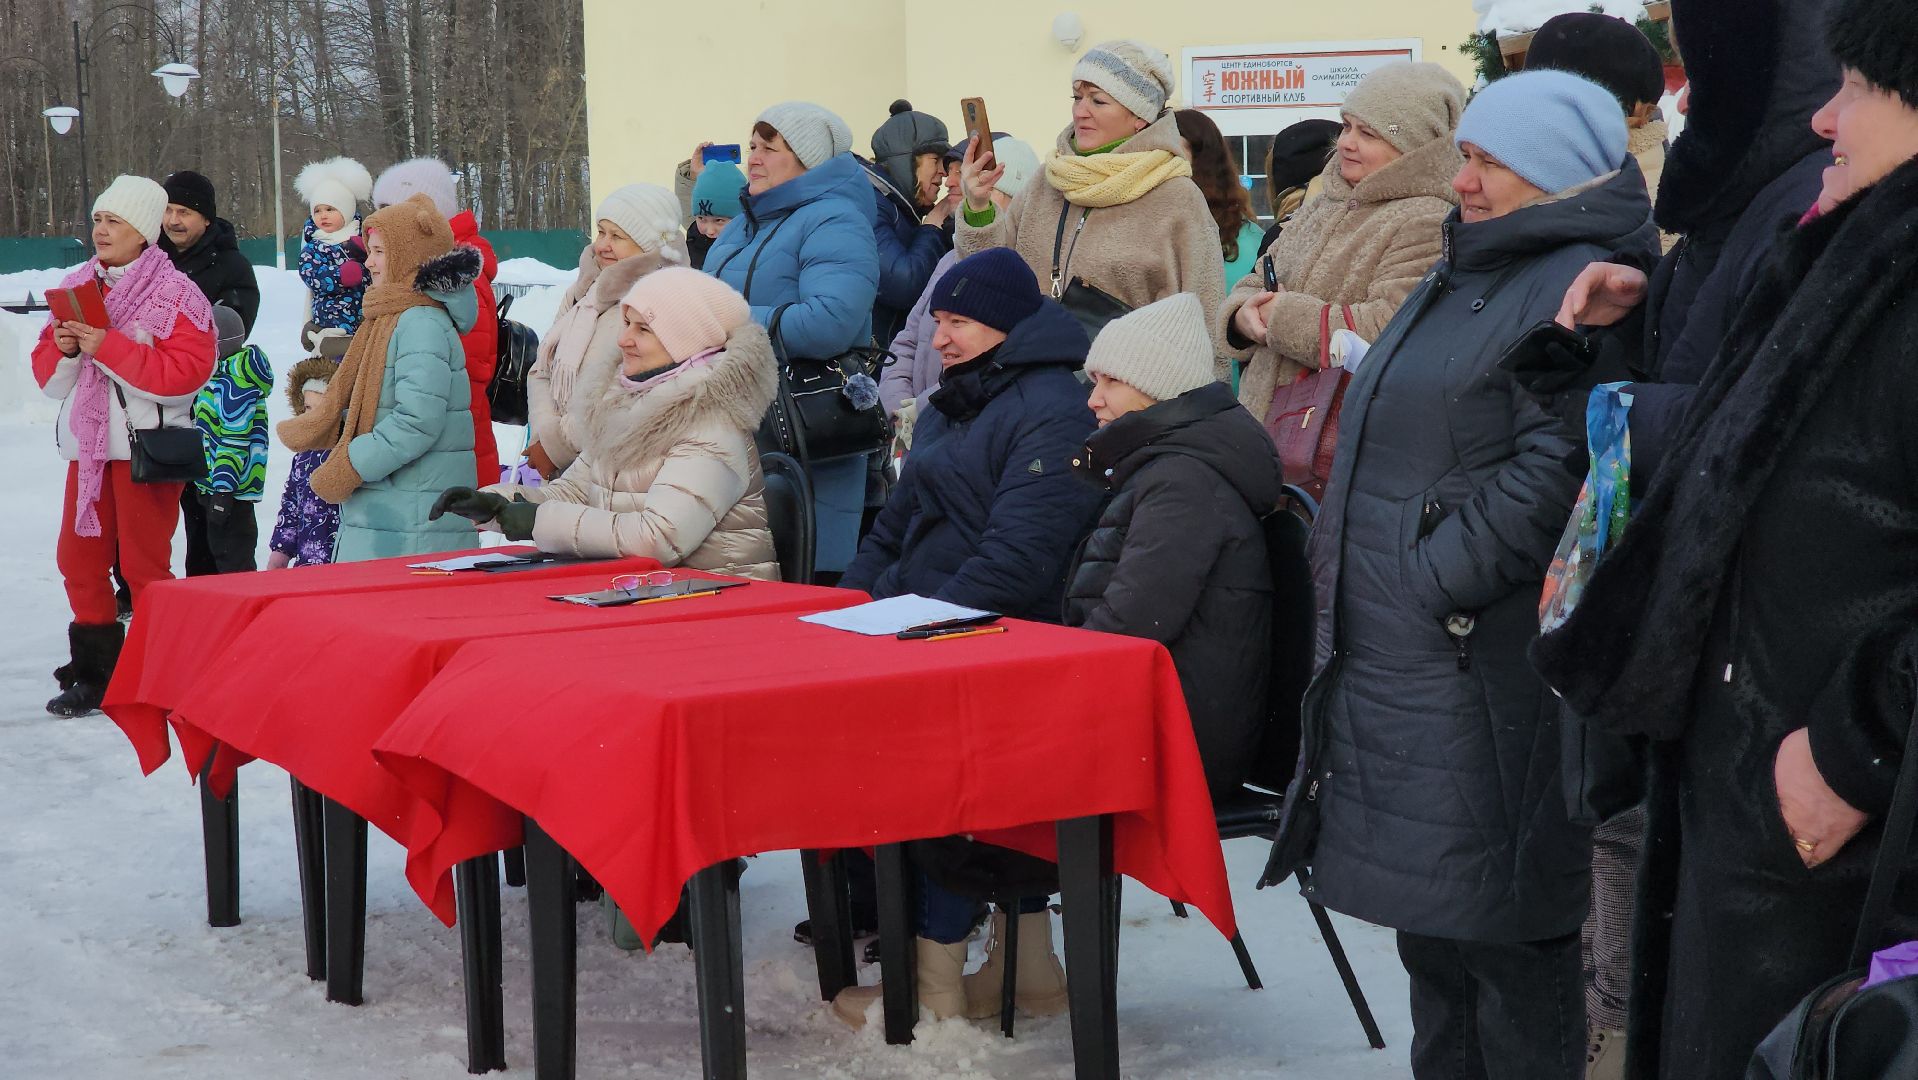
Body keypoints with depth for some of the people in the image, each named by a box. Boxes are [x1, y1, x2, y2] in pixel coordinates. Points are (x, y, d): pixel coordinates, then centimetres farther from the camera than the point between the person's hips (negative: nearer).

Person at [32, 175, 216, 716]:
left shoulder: (174, 294, -8)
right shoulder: (76, 287, 11)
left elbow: (187, 371, -21)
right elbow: (49, 375, 14)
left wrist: (107, 347, -22)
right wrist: (63, 349, -10)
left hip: (146, 444, -6)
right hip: (87, 444, 6)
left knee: (143, 564, -1)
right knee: (79, 558, 8)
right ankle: (94, 673, 19)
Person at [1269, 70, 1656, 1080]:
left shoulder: (1581, 286, -13)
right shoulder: (1462, 275, 18)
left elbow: (1554, 467, -23)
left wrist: (1433, 578, -20)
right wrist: (1346, 556, 18)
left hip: (1480, 658, -10)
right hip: (1396, 653, 10)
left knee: (1501, 930, -4)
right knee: (1427, 919, 17)